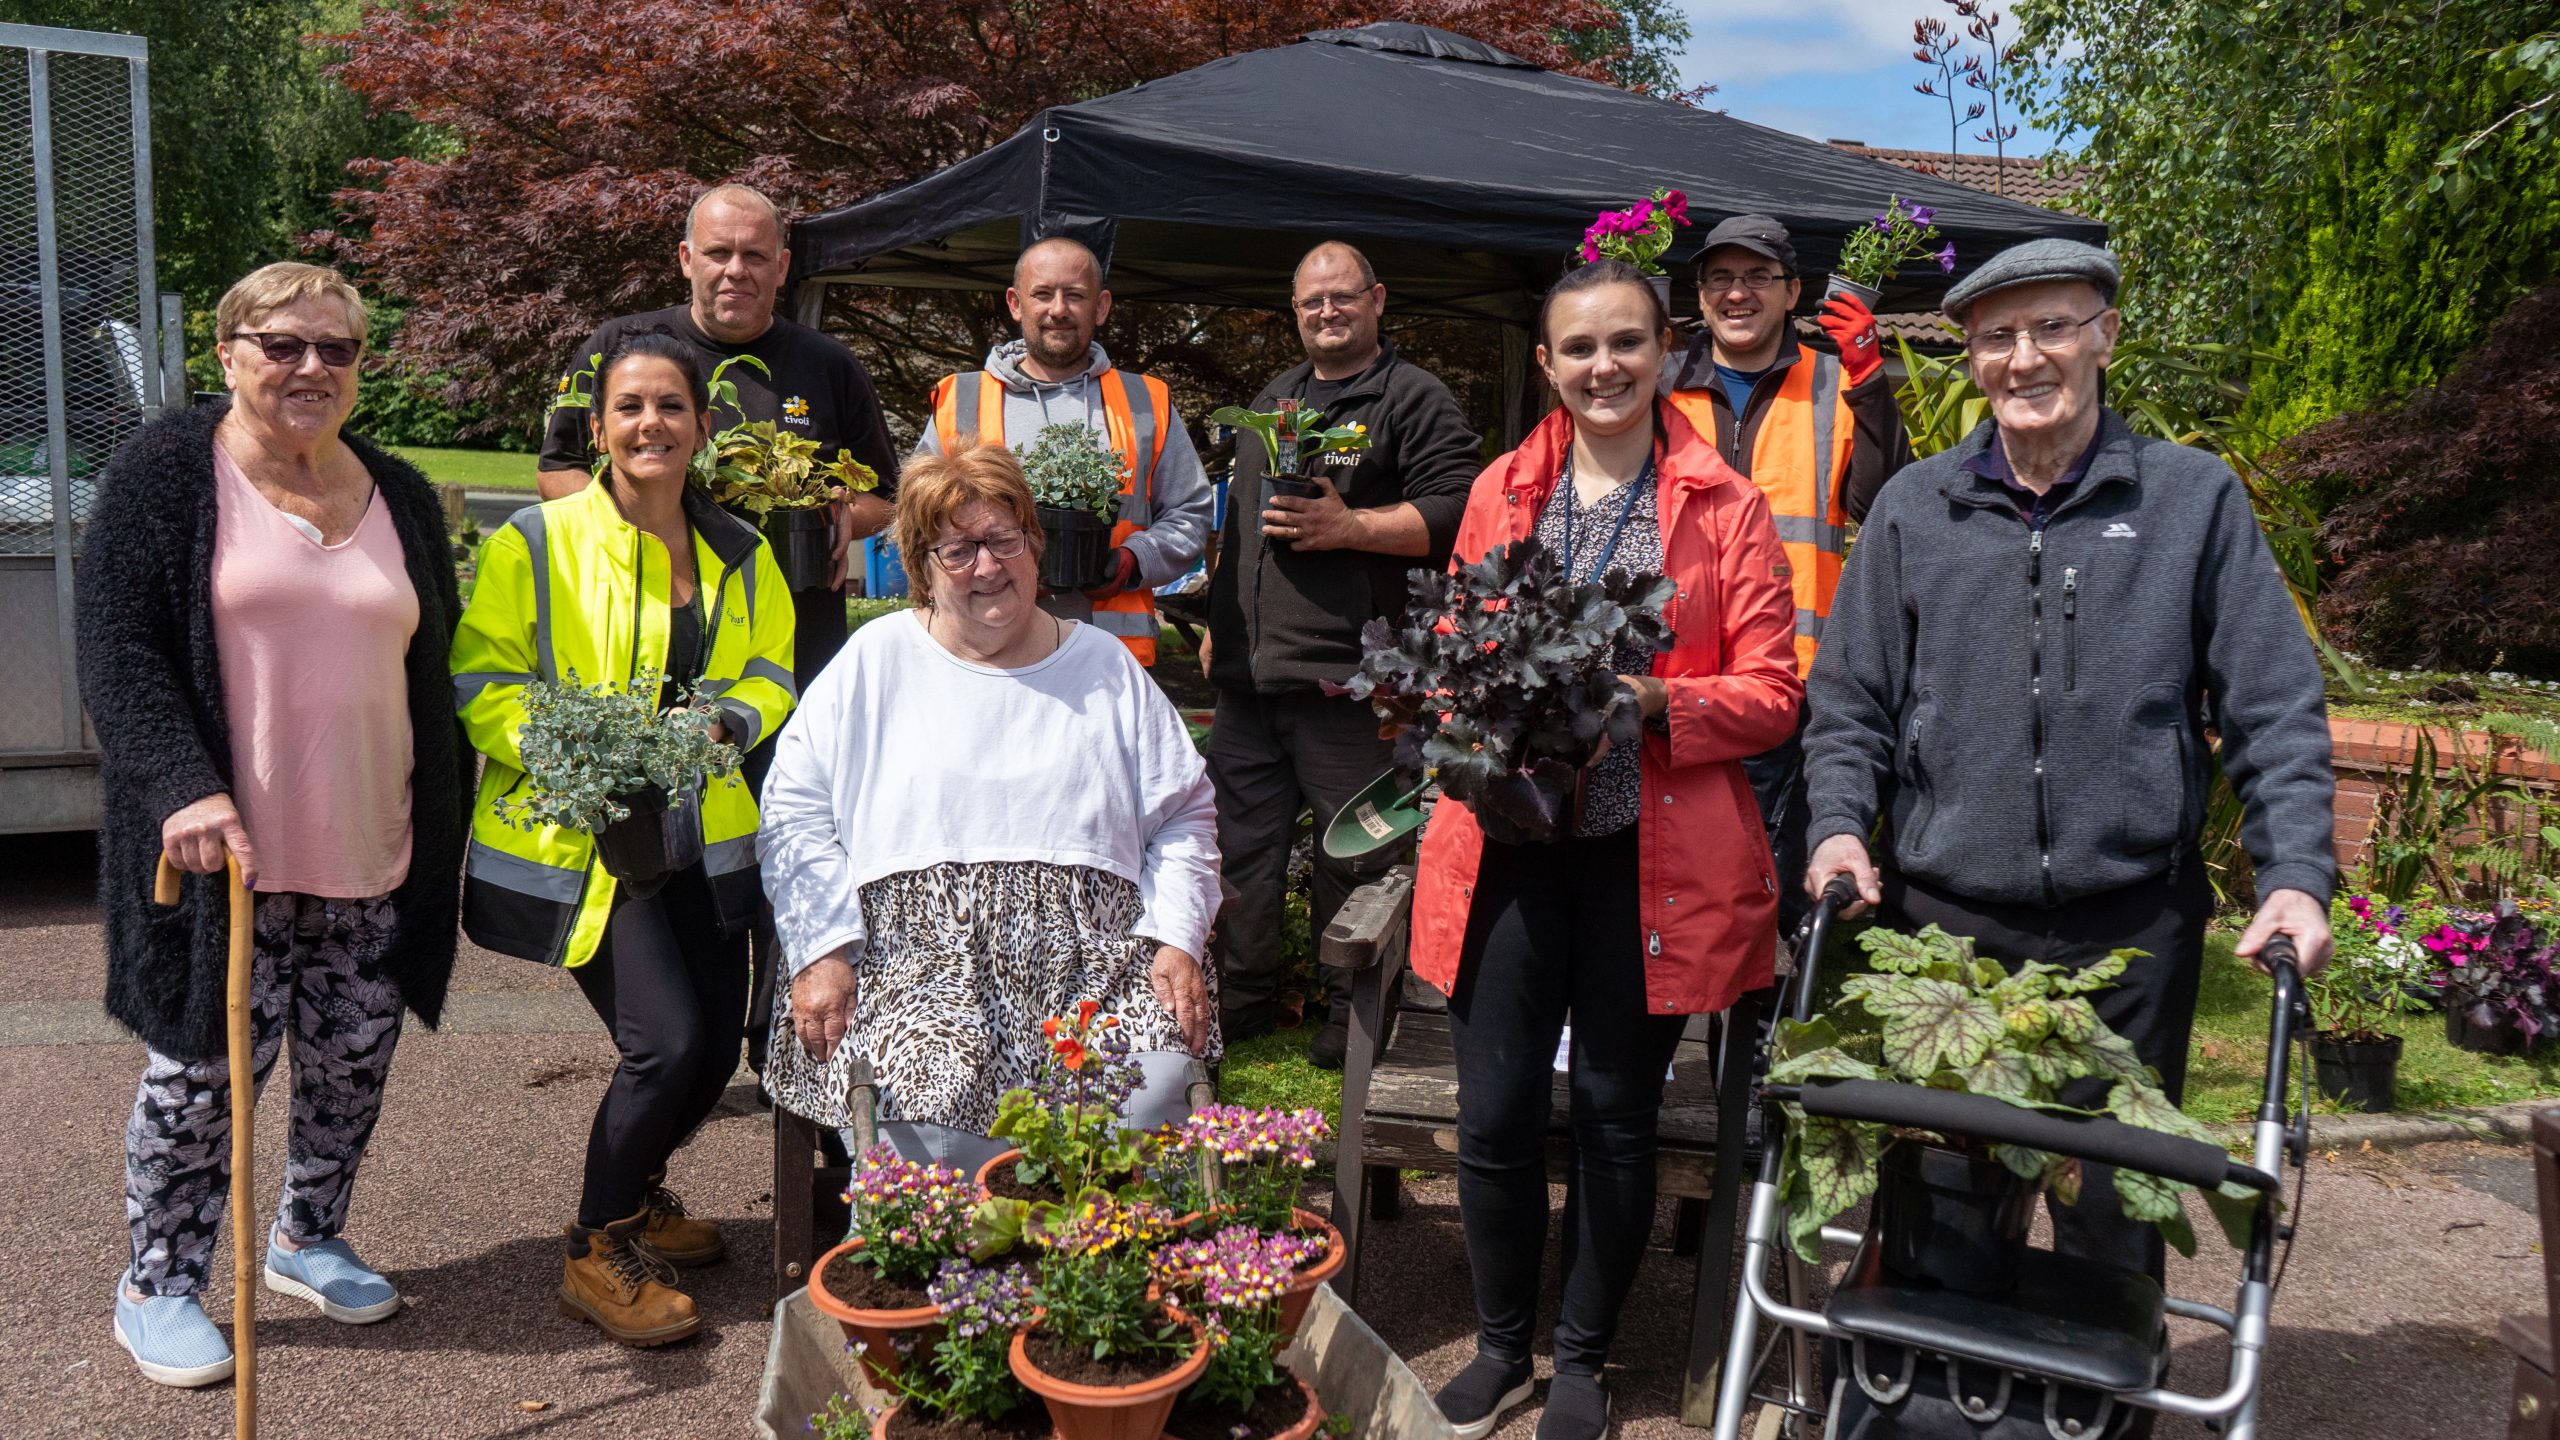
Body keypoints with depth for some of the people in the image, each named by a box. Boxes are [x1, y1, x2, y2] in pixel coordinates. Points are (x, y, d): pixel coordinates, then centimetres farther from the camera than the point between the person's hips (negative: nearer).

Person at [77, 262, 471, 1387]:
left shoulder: (399, 498, 10)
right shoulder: (165, 475, -3)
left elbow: (434, 671, 17)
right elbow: (119, 655, -10)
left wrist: (441, 828, 13)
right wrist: (185, 789, -24)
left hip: (369, 856, 5)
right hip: (224, 850, -4)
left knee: (354, 1059, 11)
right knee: (206, 1065, 2)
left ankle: (307, 1240, 34)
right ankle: (157, 1287, 22)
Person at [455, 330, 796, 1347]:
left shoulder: (741, 554, 8)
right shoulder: (537, 542, -7)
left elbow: (771, 676, 15)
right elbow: (480, 685, -8)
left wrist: (725, 720, -8)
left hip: (698, 836, 6)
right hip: (576, 836, -6)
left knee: (717, 1049, 8)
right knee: (667, 1042, -17)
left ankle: (634, 1192, 40)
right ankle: (595, 1254, 7)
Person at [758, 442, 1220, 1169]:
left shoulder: (1105, 666, 18)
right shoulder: (875, 661, 13)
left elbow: (1184, 817, 17)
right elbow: (794, 811, 8)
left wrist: (1176, 940, 1)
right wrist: (822, 950, -5)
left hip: (1093, 955, 2)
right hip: (917, 948, -1)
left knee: (1157, 1082, -28)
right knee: (922, 1109, -32)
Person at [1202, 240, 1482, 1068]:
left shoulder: (1415, 400, 0)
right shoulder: (1274, 399, 22)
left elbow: (1455, 513, -12)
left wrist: (1349, 526, -19)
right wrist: (1218, 621, 23)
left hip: (1346, 671, -7)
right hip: (1250, 667, 7)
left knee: (1353, 854, -1)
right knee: (1243, 841, 12)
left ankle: (1352, 1012, 13)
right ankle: (1245, 995, 25)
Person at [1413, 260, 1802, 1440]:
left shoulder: (1722, 505, 2)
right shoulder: (1500, 492, 10)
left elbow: (1771, 692, -1)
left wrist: (1657, 702, -19)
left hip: (1649, 853, -2)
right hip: (1510, 839, 2)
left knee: (1616, 1112, 9)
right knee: (1494, 1112, 2)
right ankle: (1501, 1345, 26)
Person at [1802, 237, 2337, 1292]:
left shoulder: (2195, 497, 4)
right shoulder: (1914, 506, 7)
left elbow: (2274, 711, 4)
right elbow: (1849, 700, 10)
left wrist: (2296, 874, -7)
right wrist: (1839, 826, -5)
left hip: (2133, 926, 0)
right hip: (1943, 920, 1)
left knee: (2114, 1216, 9)